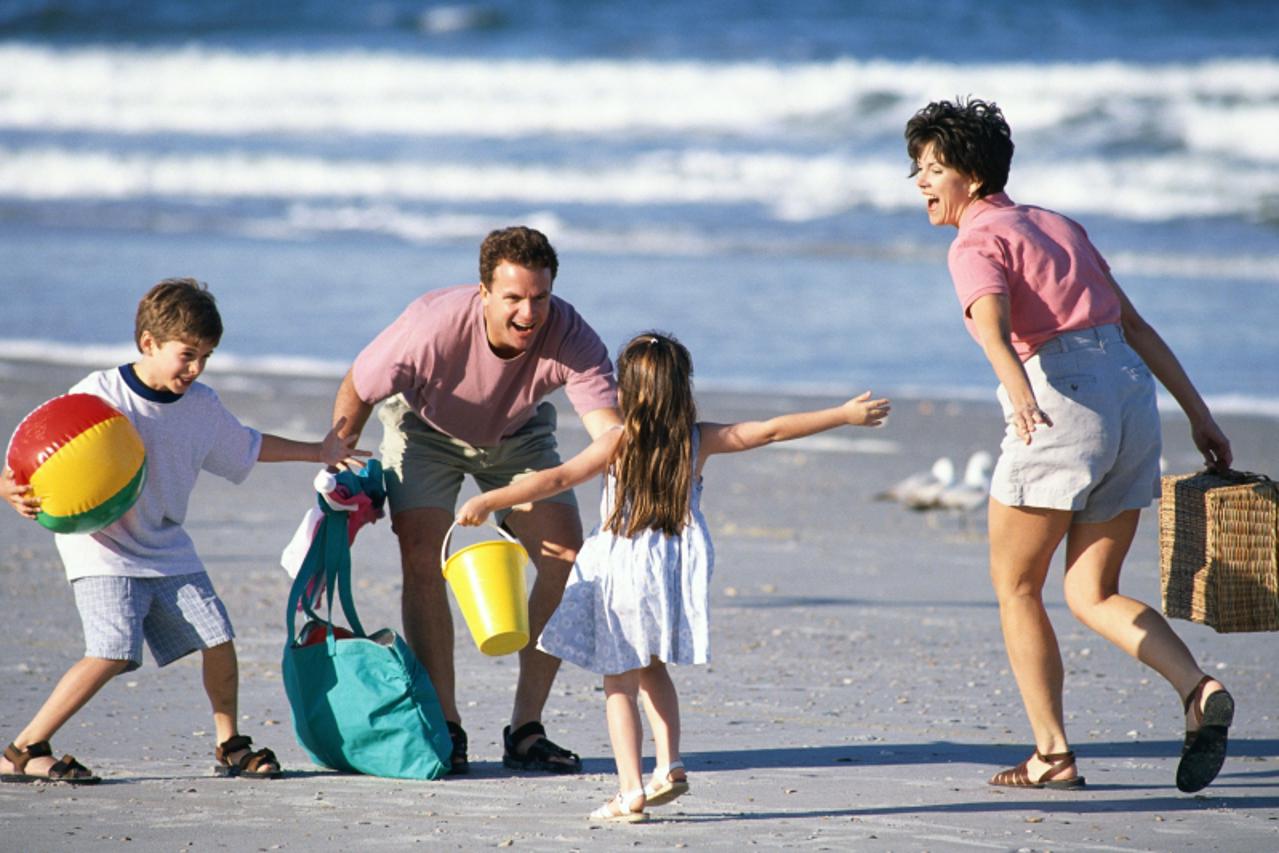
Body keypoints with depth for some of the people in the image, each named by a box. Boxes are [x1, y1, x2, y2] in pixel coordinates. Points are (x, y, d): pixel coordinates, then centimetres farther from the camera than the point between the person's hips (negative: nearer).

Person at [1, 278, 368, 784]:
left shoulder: (201, 406, 3)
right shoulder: (98, 396, -15)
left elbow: (246, 446, 23)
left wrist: (318, 452, 25)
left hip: (166, 549, 6)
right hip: (102, 548, -6)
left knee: (218, 638, 0)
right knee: (112, 652, -21)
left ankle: (229, 746, 22)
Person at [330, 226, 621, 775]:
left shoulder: (571, 338, -34)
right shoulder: (434, 325, -37)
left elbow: (608, 426, -45)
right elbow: (356, 392, -20)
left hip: (518, 435, 2)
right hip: (425, 427, -2)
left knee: (568, 560, -12)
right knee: (422, 559, -21)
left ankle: (526, 730, -3)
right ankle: (444, 728, -11)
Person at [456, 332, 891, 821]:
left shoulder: (617, 443, -9)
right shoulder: (700, 440, 0)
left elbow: (559, 478, -16)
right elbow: (773, 431, 4)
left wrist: (489, 502, -13)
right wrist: (845, 415, 12)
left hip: (622, 573, -4)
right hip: (676, 571, 4)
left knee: (620, 681, 2)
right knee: (652, 668, 25)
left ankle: (631, 791, -6)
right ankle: (669, 766, 17)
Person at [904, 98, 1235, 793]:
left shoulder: (978, 243, -1)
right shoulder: (1056, 226, 23)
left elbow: (993, 325, -23)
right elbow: (1134, 325, 22)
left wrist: (1019, 394, -42)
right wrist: (1199, 415, 22)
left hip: (1061, 401, -7)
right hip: (1133, 396, 7)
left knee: (1015, 586, 10)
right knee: (1092, 595, 12)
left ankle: (1052, 755, 8)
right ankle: (1199, 689, -11)